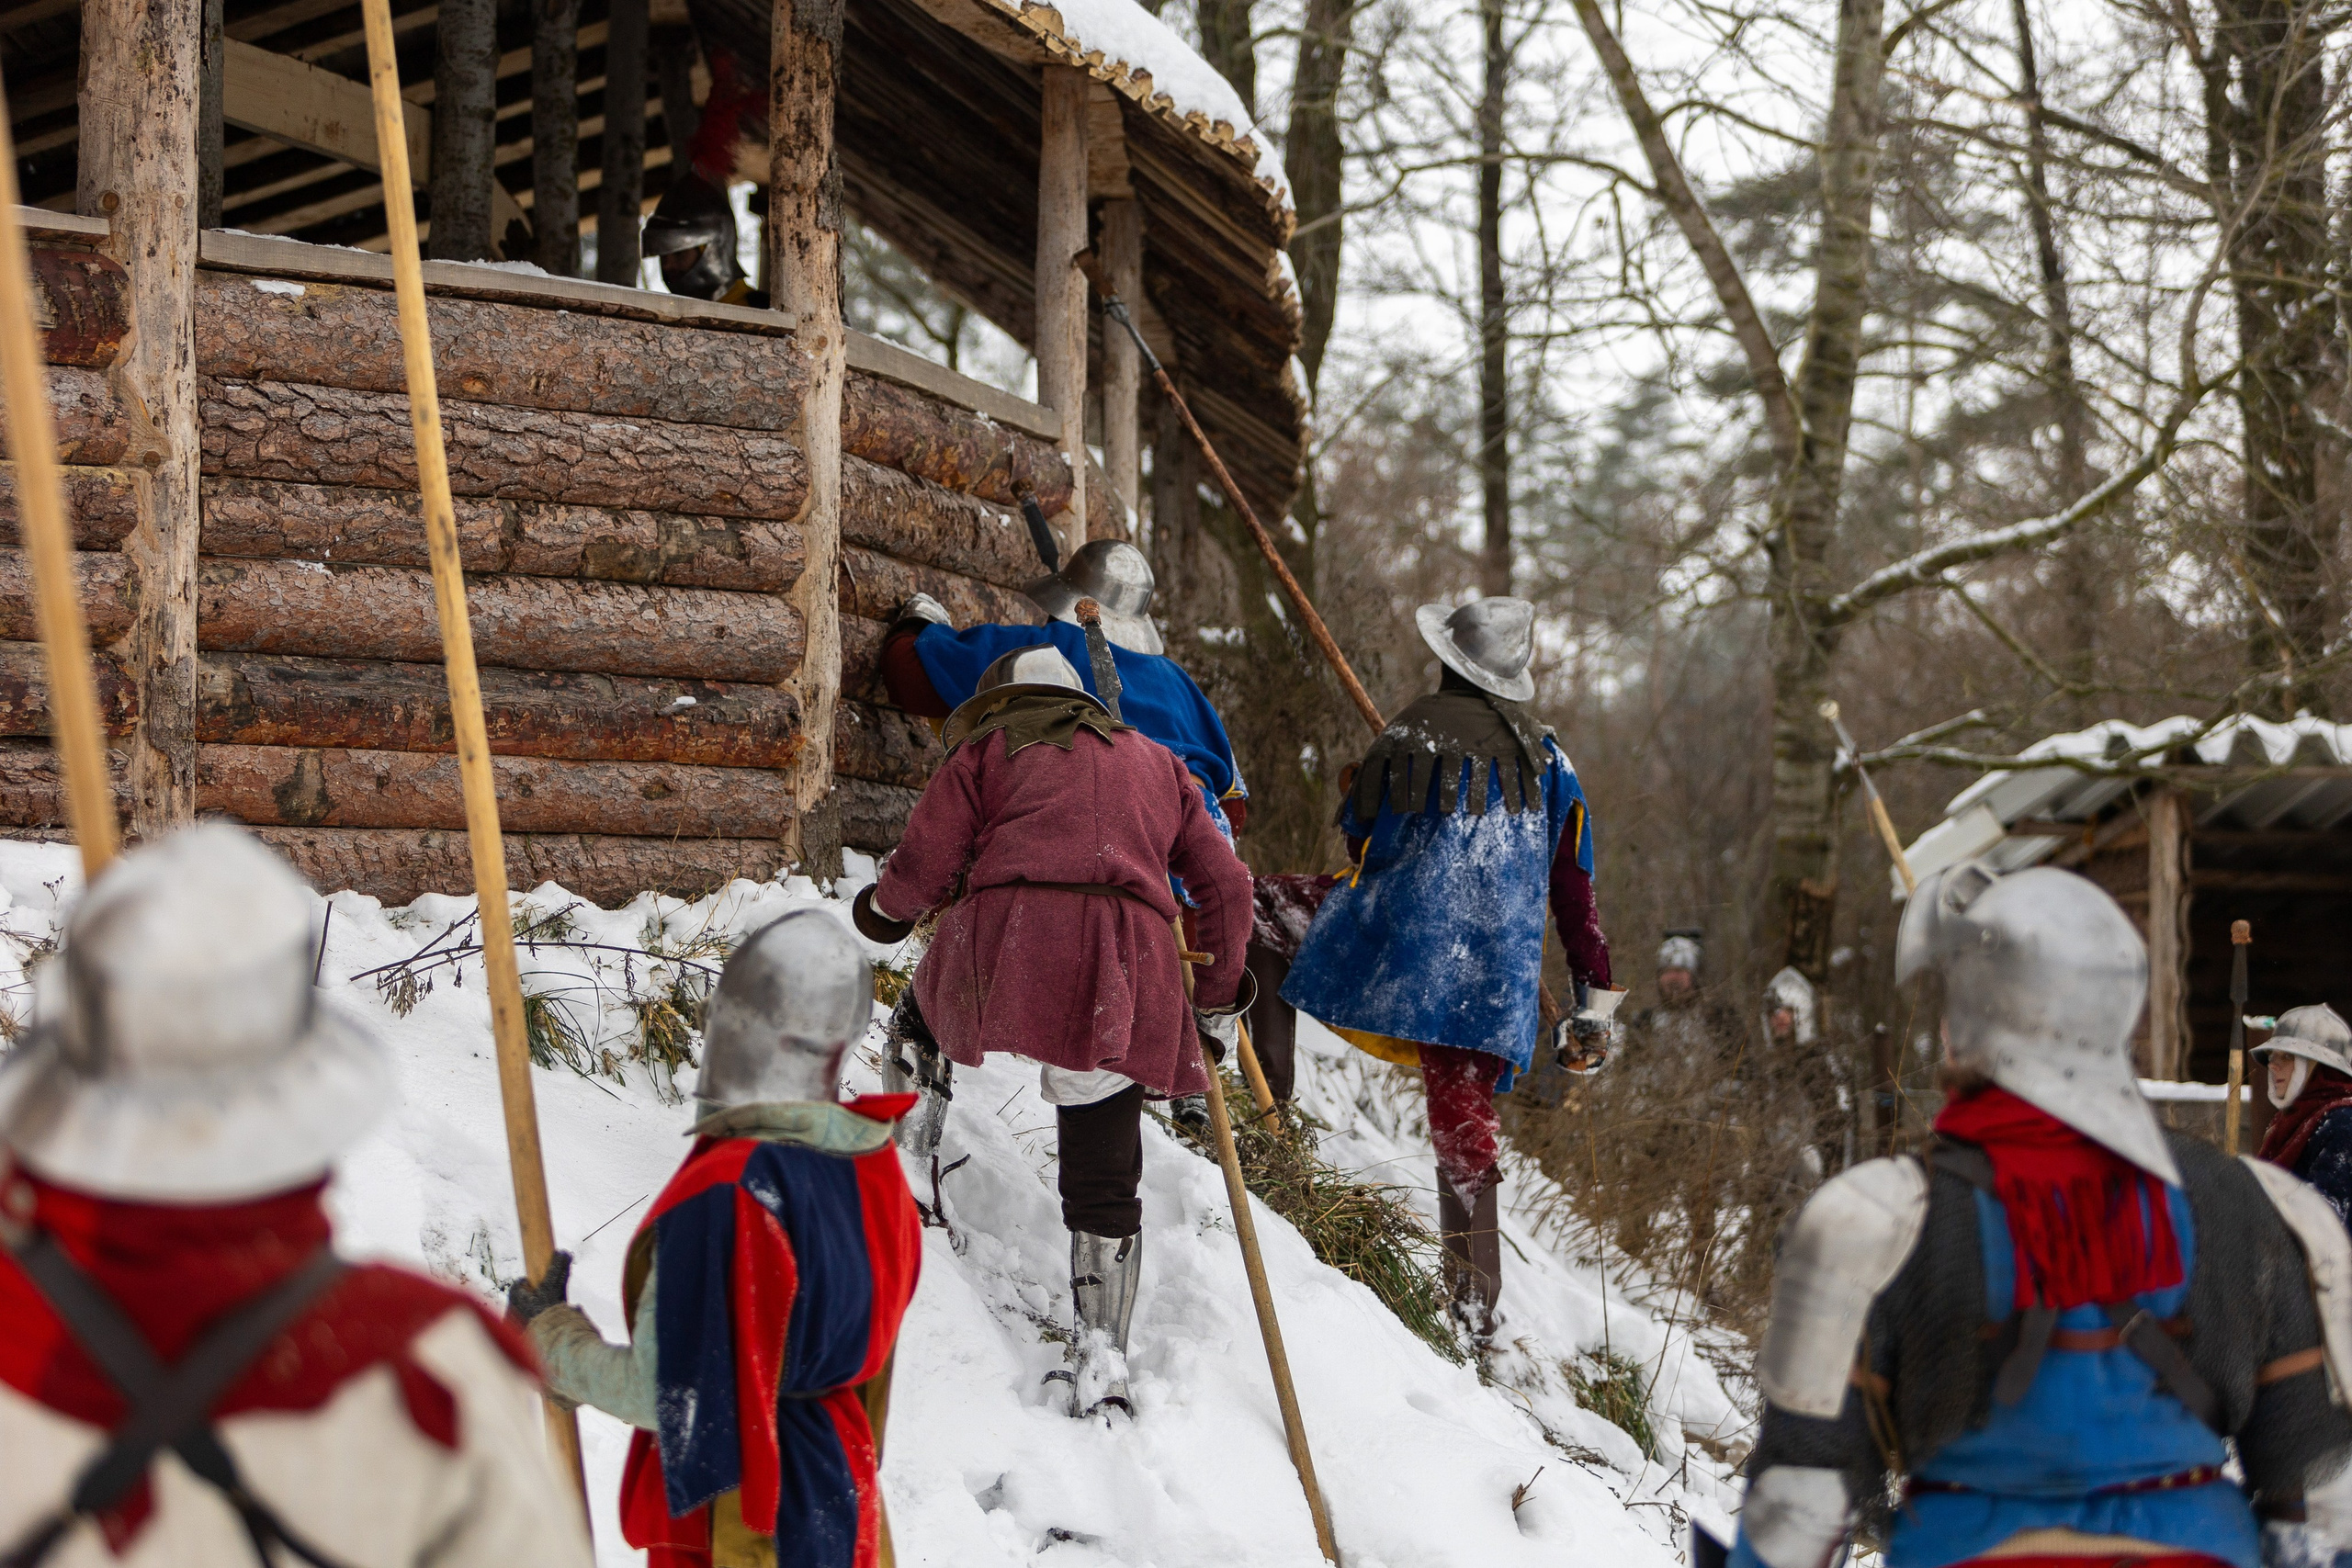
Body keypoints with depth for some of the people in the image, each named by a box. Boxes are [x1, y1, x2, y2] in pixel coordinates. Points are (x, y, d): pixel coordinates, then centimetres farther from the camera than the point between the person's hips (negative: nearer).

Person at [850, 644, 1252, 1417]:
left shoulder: (989, 746, 20)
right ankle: (1102, 1355, -1)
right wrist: (1221, 990, 36)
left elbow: (925, 865, 12)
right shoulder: (1156, 763, 31)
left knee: (930, 1007, 33)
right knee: (1104, 1180, 7)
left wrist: (886, 908, 33)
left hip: (1009, 937, -2)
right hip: (1126, 967, 3)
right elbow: (1225, 886, 25)